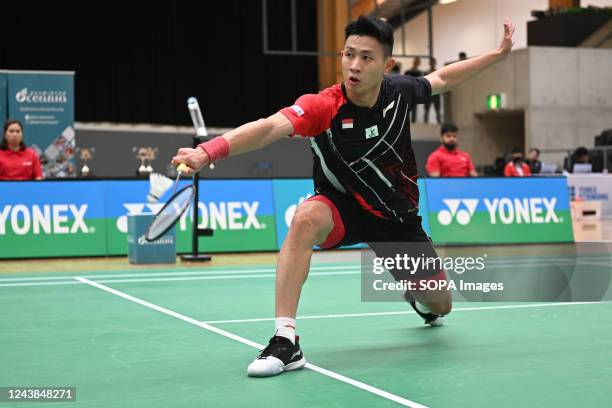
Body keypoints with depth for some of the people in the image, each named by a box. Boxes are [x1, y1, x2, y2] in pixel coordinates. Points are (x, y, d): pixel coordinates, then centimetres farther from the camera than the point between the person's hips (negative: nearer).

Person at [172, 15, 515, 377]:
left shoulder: (399, 90, -14)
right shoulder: (322, 106, -27)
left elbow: (442, 79, 9)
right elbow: (270, 127, -46)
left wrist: (498, 54, 9)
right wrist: (209, 151, -62)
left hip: (397, 214, 4)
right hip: (343, 208, -4)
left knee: (440, 305, 9)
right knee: (306, 218, -39)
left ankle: (418, 296, 51)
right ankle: (286, 341, -35)